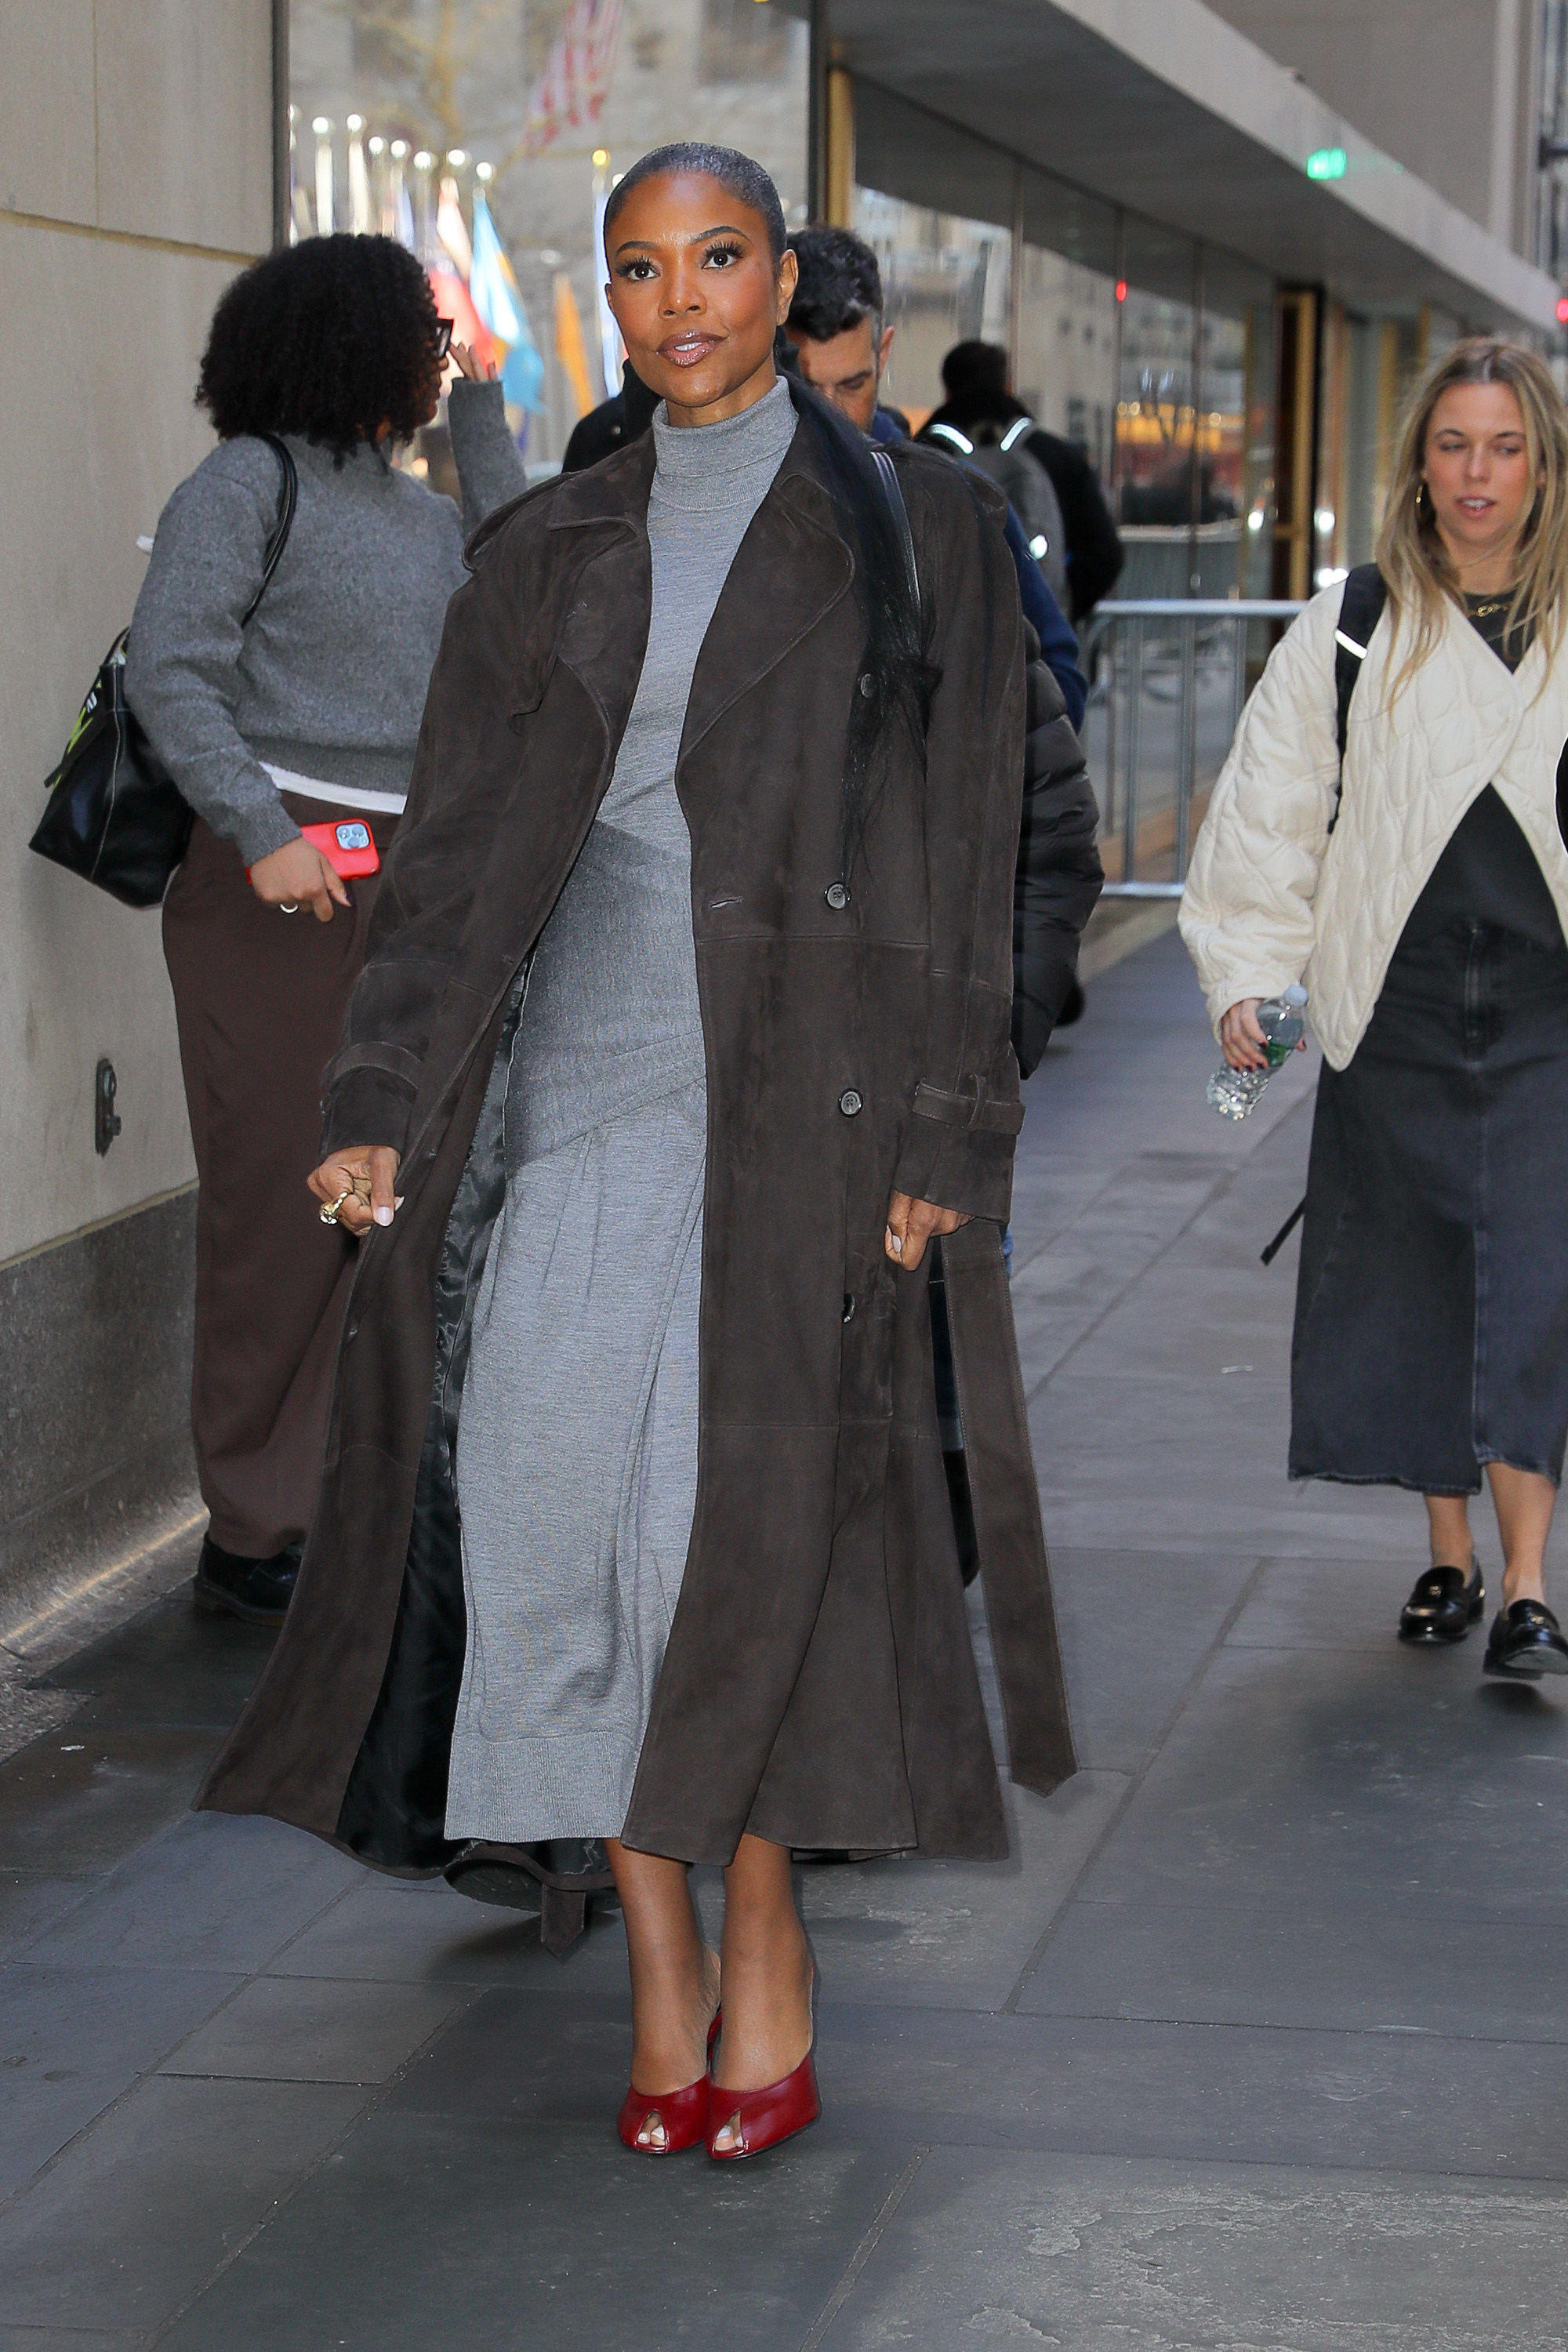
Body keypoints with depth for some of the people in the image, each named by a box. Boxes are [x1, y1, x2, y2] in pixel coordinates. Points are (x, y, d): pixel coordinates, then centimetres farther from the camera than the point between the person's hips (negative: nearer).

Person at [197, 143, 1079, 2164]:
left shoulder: (908, 521, 4)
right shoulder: (547, 549, 14)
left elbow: (956, 847, 0)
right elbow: (455, 842, 10)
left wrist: (939, 1139, -8)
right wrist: (382, 1095, 0)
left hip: (801, 1068, -3)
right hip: (581, 1056, 3)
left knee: (741, 1514, -9)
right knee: (553, 1503, -5)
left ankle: (765, 1948, 8)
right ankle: (661, 1972, 5)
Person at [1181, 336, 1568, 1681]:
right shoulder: (1348, 633, 3)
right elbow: (1270, 813, 5)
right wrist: (1248, 975, -2)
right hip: (1395, 1015, 2)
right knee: (1410, 1282, 7)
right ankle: (1449, 1555, 22)